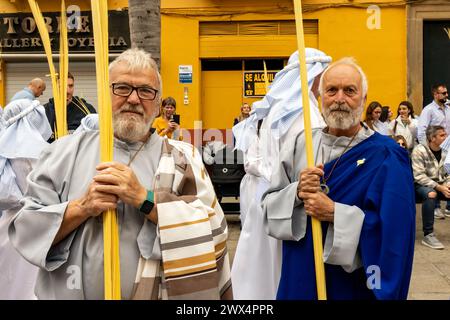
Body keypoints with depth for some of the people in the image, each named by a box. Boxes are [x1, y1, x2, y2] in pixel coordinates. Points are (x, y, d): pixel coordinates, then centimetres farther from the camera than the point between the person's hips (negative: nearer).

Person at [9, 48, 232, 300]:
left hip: (156, 292, 0)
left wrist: (144, 199, -24)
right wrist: (81, 208, -21)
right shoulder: (67, 150, -3)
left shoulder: (182, 157, -5)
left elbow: (213, 231, -16)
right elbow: (25, 226, -6)